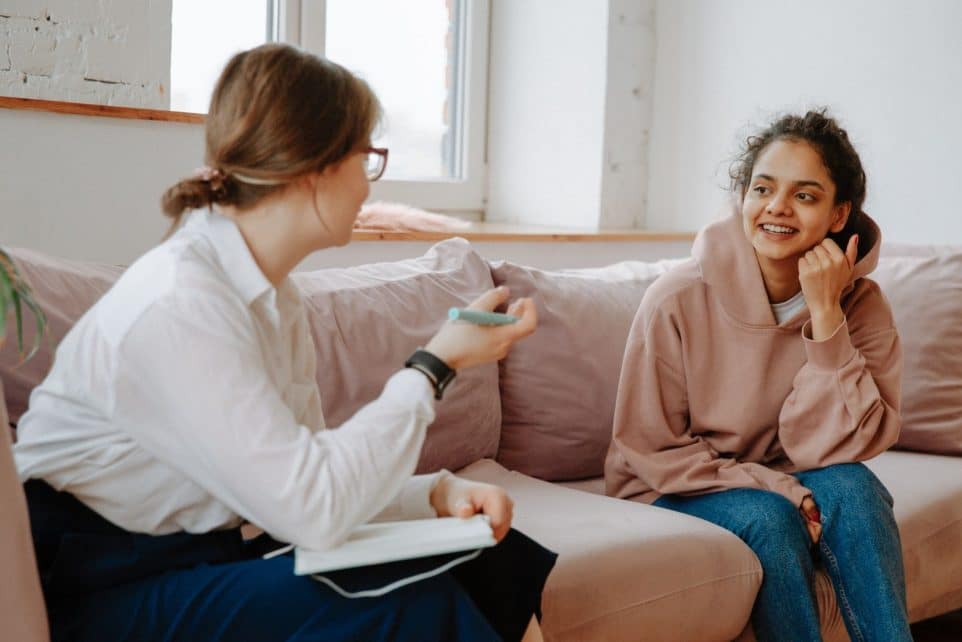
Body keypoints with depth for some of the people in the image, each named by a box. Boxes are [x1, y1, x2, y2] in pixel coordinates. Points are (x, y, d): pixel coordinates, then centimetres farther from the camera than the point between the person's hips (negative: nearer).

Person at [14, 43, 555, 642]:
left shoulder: (275, 298, 5)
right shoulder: (175, 305, -24)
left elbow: (305, 473, 3)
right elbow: (315, 509, -28)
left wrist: (437, 491, -13)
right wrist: (435, 365, -19)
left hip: (209, 553, 8)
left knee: (492, 563, -4)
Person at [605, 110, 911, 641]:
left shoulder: (860, 305, -10)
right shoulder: (677, 300, -18)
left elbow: (834, 450, -18)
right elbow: (649, 452, -12)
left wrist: (825, 316, -26)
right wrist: (775, 488, -22)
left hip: (785, 487, 3)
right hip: (672, 494, -2)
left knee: (850, 487, -27)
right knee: (768, 518, -30)